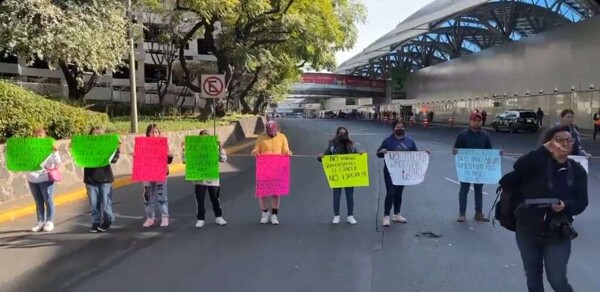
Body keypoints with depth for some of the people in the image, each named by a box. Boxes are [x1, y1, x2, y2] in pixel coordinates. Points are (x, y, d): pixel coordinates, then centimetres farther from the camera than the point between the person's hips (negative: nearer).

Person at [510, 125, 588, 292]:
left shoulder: (577, 171, 0)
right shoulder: (537, 163, -8)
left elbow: (582, 202, -2)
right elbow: (518, 168, -29)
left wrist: (566, 206, -23)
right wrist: (544, 150, -31)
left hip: (558, 235, 0)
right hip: (528, 231, 0)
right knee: (533, 278, 17)